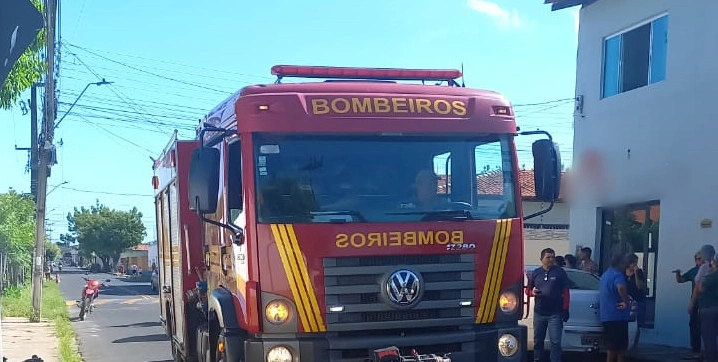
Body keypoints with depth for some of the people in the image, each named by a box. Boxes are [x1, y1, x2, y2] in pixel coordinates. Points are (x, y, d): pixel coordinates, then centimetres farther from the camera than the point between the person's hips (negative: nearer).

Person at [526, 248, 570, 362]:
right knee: (538, 340, 12)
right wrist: (532, 292, -8)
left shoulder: (560, 272, 2)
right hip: (539, 313, 3)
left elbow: (566, 292, 1)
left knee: (555, 341, -5)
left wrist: (565, 309, -5)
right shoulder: (536, 272, 10)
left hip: (555, 314, -3)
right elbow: (528, 289, 16)